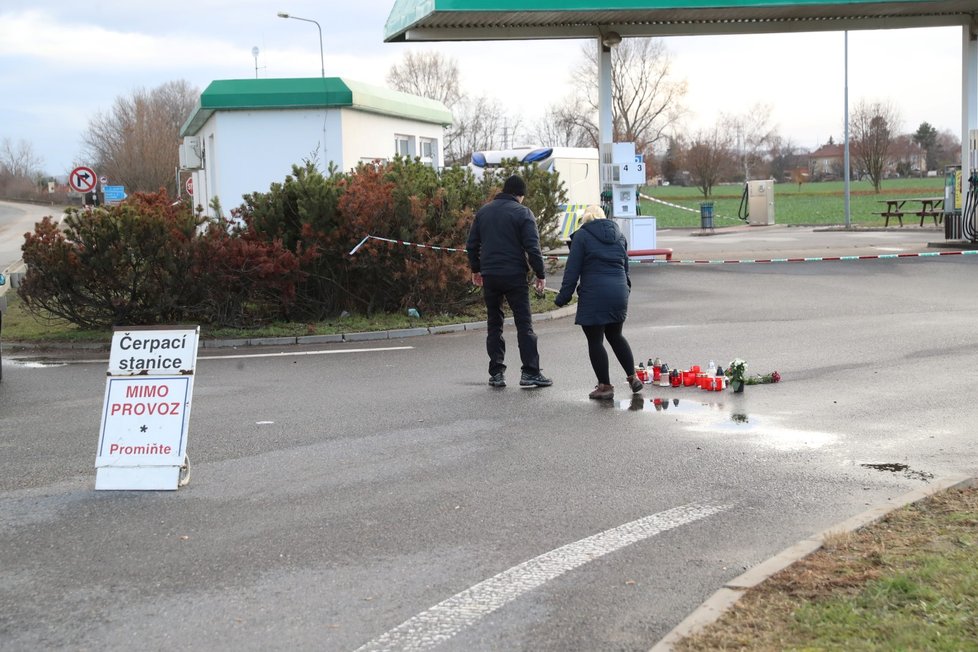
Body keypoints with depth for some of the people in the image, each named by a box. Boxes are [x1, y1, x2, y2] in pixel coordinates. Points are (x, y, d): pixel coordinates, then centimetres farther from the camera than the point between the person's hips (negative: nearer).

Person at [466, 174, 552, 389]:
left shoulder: (484, 212, 11)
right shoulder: (522, 212, -5)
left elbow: (472, 245, 13)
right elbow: (532, 247, -11)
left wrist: (476, 270, 25)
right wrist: (540, 274, -3)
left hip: (489, 275, 4)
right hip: (514, 275, -4)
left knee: (494, 324, 11)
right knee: (524, 324, 0)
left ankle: (496, 373, 8)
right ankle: (530, 372, -4)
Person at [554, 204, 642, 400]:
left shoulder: (581, 236, -2)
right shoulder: (618, 235, 15)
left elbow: (572, 270, -6)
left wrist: (563, 297, -3)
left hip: (593, 295, -6)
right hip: (619, 293, 6)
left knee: (595, 341, 3)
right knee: (615, 336, 22)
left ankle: (605, 386, 6)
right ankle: (632, 377, 22)